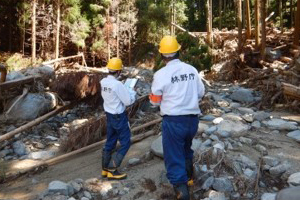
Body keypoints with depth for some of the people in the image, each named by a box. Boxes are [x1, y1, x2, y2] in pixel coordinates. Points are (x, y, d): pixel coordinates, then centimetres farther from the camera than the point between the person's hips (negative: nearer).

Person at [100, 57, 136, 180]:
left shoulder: (103, 82, -1)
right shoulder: (117, 84, -25)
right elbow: (128, 101, -19)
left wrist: (126, 91, 8)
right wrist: (132, 92, 1)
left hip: (109, 115, 8)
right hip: (119, 117, -8)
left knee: (110, 142, 18)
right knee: (125, 143, 5)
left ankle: (105, 169, 27)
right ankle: (112, 170, 5)